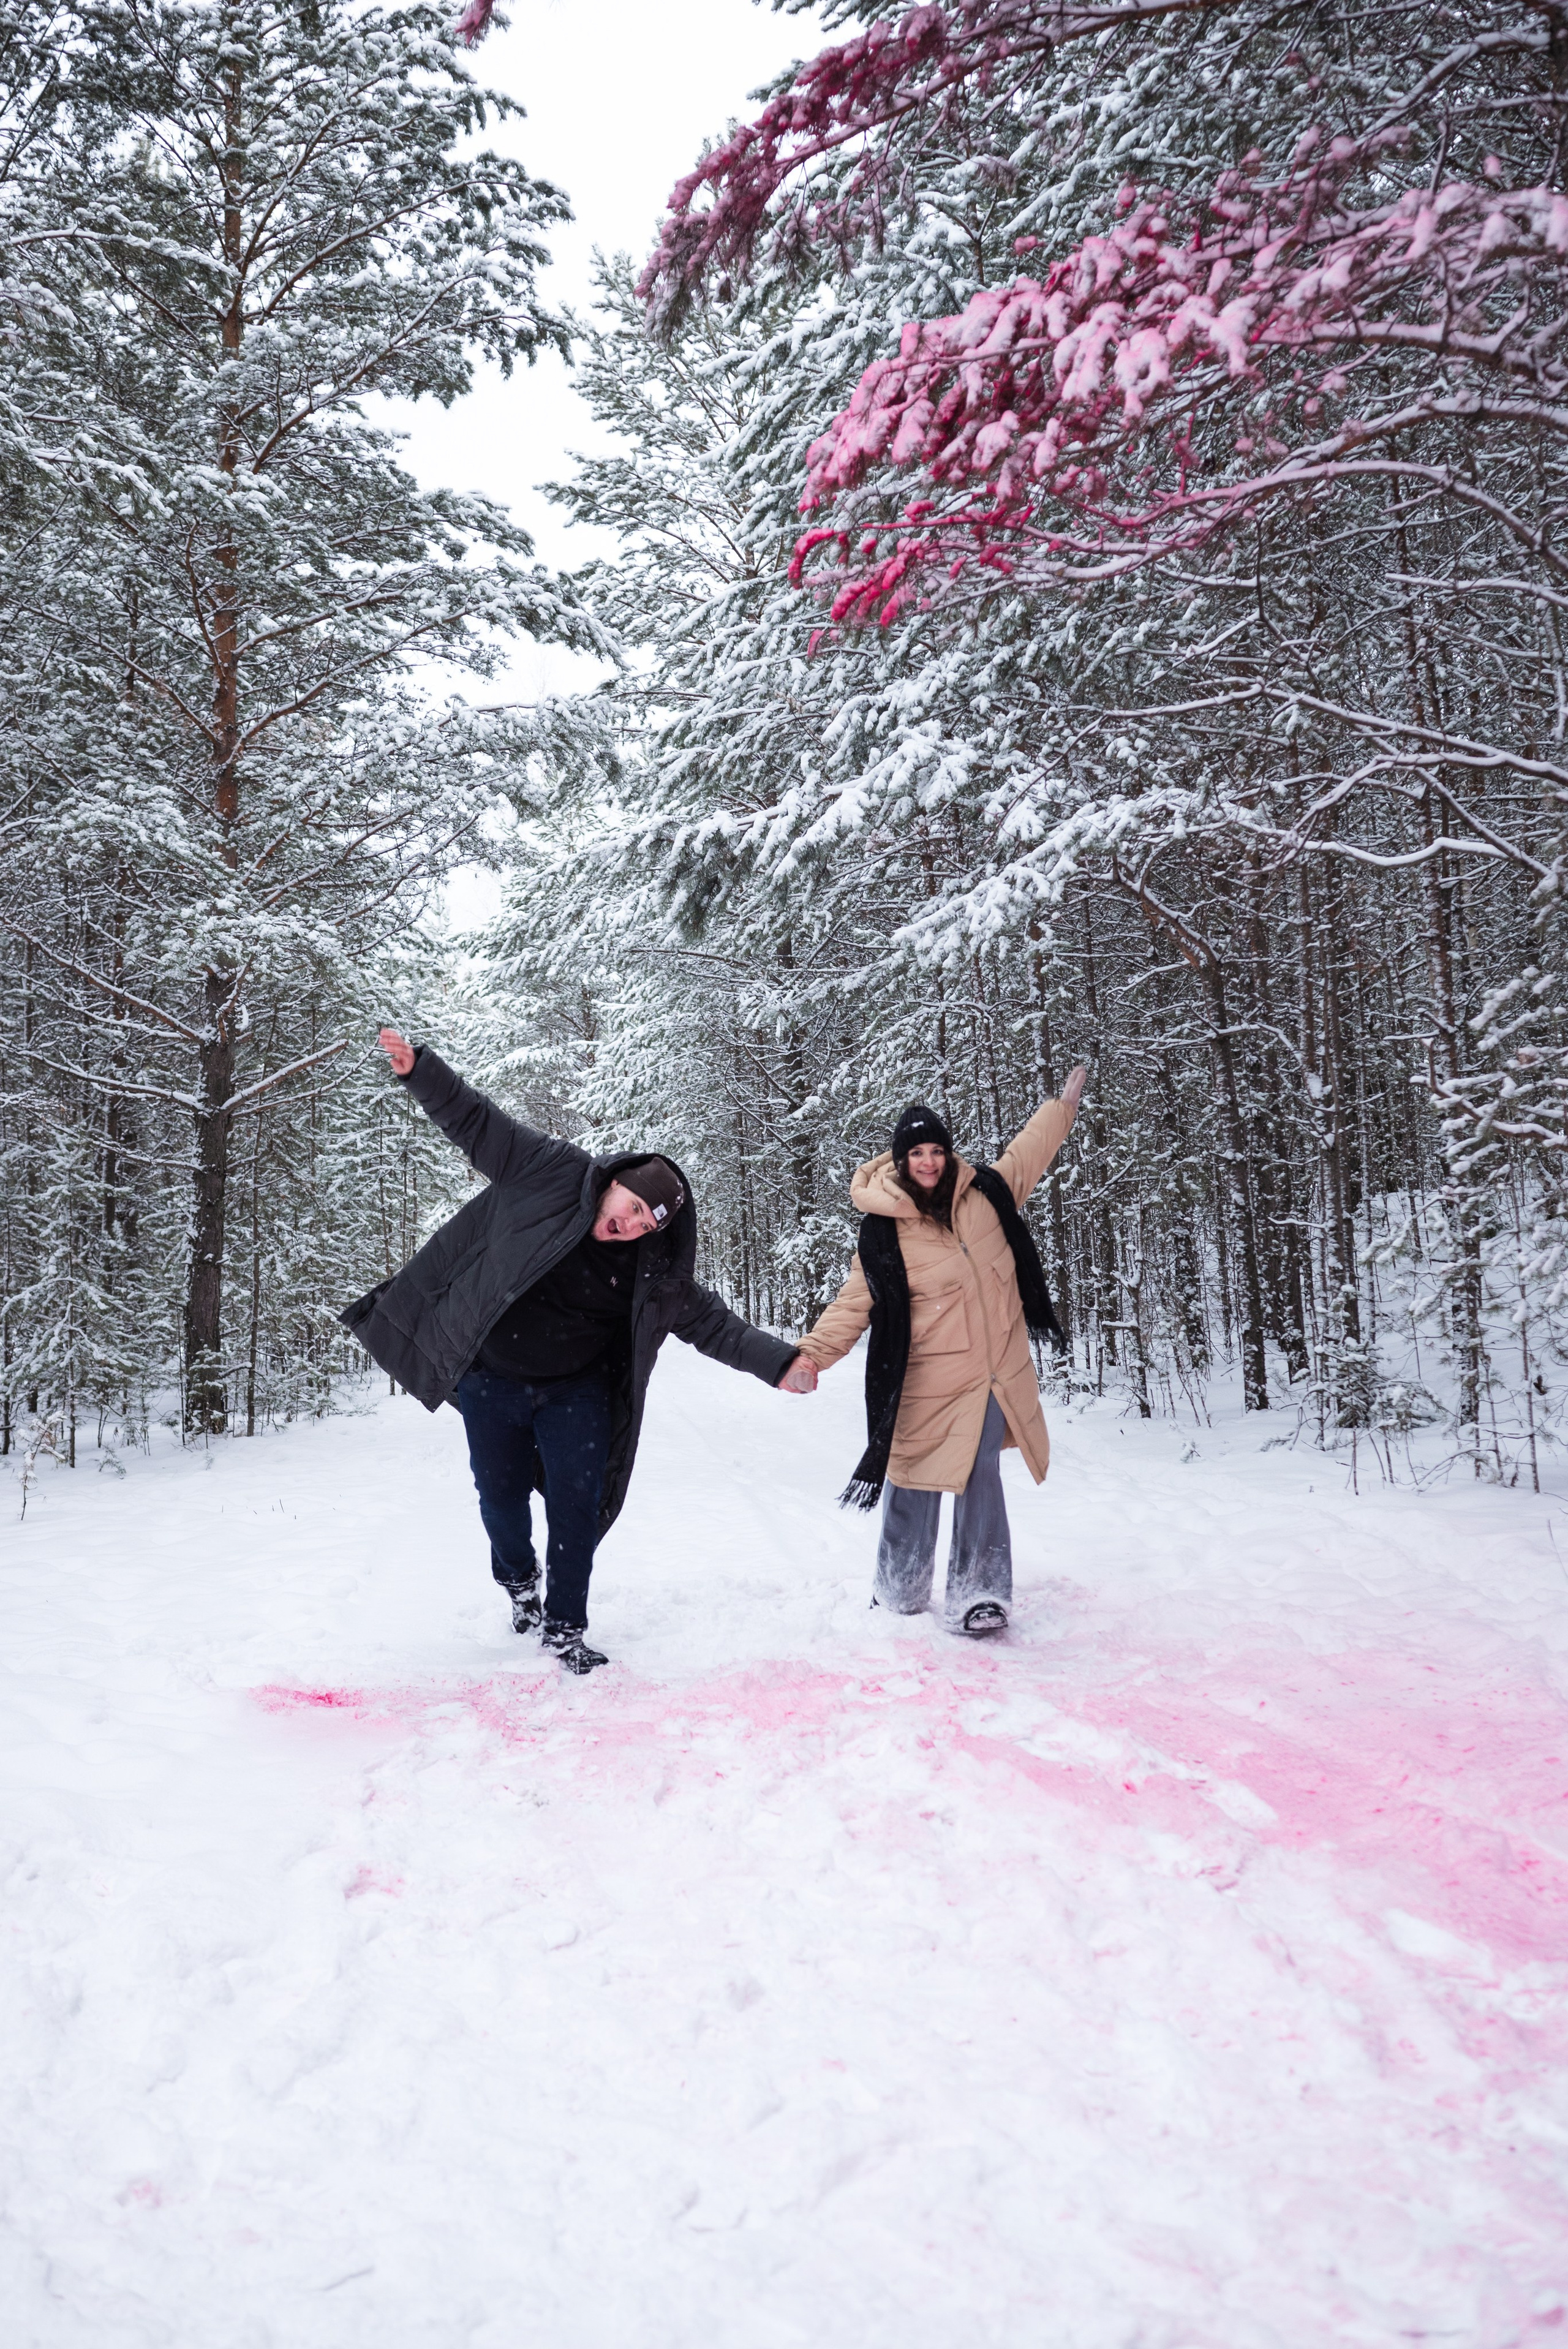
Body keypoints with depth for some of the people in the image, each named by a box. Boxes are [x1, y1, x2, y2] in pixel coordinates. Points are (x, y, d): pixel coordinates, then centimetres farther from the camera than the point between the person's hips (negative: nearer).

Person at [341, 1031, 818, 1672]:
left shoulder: (652, 1272, -10)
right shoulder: (549, 1173, -14)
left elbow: (709, 1320, -11)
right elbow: (476, 1122, -10)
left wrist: (777, 1361, -22)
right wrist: (417, 1067, -17)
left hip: (575, 1394, 1)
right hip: (492, 1382, -1)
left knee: (577, 1506, -1)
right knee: (502, 1497, 13)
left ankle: (565, 1625, 17)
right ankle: (518, 1581, 43)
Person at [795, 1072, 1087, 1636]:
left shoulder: (984, 1193, 2)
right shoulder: (883, 1231, -8)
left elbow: (1026, 1153, 21)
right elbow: (855, 1304, -8)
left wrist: (1065, 1106, 32)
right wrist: (811, 1354, -22)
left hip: (996, 1372, 2)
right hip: (928, 1381, -2)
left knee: (981, 1475, -8)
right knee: (915, 1484, 8)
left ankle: (978, 1595, -2)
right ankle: (900, 1591, 27)